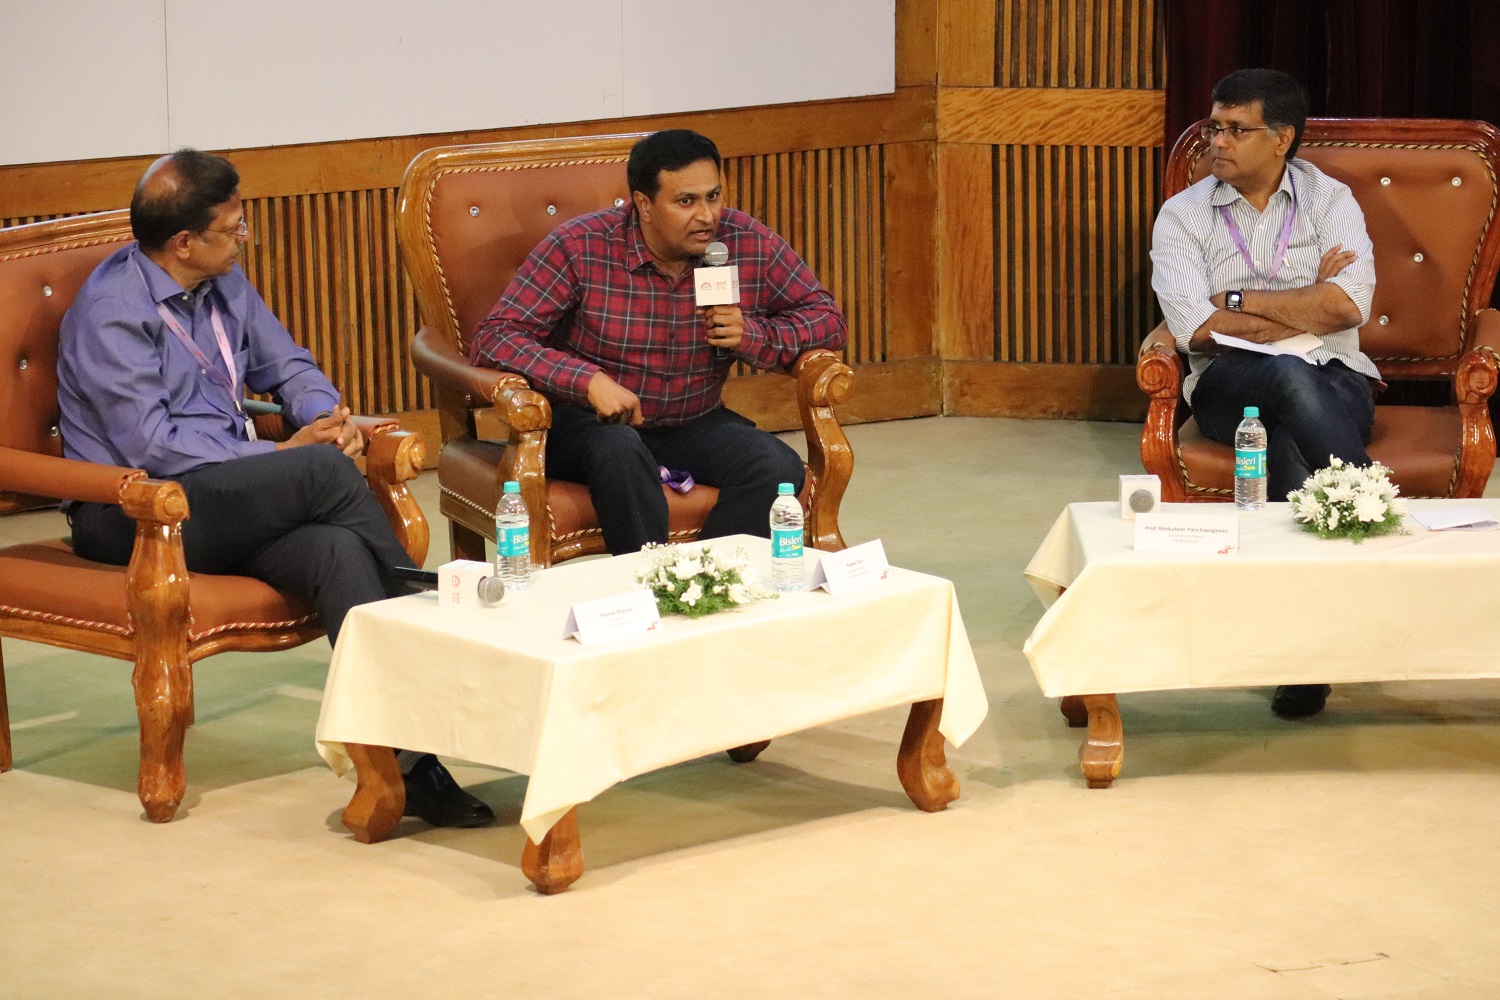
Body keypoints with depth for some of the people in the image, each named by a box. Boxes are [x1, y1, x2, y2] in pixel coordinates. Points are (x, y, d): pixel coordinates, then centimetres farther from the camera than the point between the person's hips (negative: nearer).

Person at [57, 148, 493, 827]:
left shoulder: (223, 285, 13)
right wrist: (283, 456, -15)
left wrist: (329, 416, -2)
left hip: (223, 501, 7)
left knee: (335, 549, -28)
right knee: (327, 474, -29)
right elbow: (150, 444, -19)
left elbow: (287, 365, 22)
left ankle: (403, 761, -38)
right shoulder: (112, 311, -12)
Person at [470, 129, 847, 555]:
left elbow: (827, 318, 4)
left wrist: (752, 336, -17)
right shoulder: (581, 247, -16)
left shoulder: (750, 244, -7)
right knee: (620, 450, -38)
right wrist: (588, 380, -35)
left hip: (694, 424, 3)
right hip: (587, 422, -3)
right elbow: (493, 338, -20)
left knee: (779, 467, -25)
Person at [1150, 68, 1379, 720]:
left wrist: (1240, 300, -4)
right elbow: (1195, 328, -7)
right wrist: (1306, 305, -3)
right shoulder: (1183, 216, 11)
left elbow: (1348, 306, -7)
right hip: (1230, 386, 0)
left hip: (1334, 382, 0)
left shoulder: (1329, 201, 11)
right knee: (1291, 376, -37)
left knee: (1291, 442, -37)